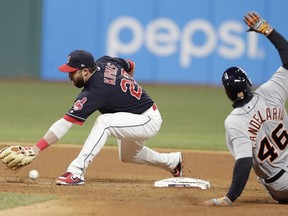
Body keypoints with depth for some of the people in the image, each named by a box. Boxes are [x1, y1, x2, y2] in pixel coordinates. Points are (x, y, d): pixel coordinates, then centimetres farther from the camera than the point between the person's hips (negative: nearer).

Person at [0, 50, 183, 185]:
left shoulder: (94, 93, -29)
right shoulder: (105, 62, -7)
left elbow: (65, 124, -33)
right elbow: (131, 65, 15)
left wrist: (36, 149, -35)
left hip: (149, 121, -10)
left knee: (104, 122, -32)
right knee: (128, 156, 32)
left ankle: (77, 172, -30)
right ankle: (173, 161, 51)